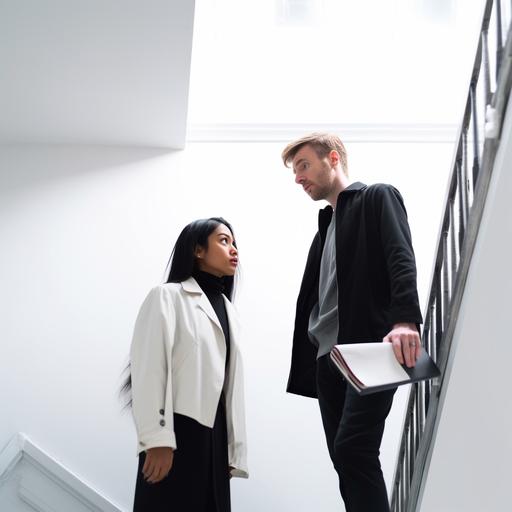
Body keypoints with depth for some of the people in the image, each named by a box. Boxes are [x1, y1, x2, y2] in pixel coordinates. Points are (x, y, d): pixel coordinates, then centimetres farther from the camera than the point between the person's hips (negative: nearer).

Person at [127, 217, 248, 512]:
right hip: (177, 432, -6)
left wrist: (235, 451, 10)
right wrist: (156, 439, -19)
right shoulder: (168, 296, -1)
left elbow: (232, 383, 14)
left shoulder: (228, 309, 20)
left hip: (214, 434, 6)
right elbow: (149, 369, -11)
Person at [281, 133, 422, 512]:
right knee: (345, 457, 3)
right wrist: (306, 368, 13)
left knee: (353, 448, -19)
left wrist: (405, 319, -31)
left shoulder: (377, 198, 5)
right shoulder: (325, 229, 27)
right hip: (328, 358, 8)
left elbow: (401, 259, -13)